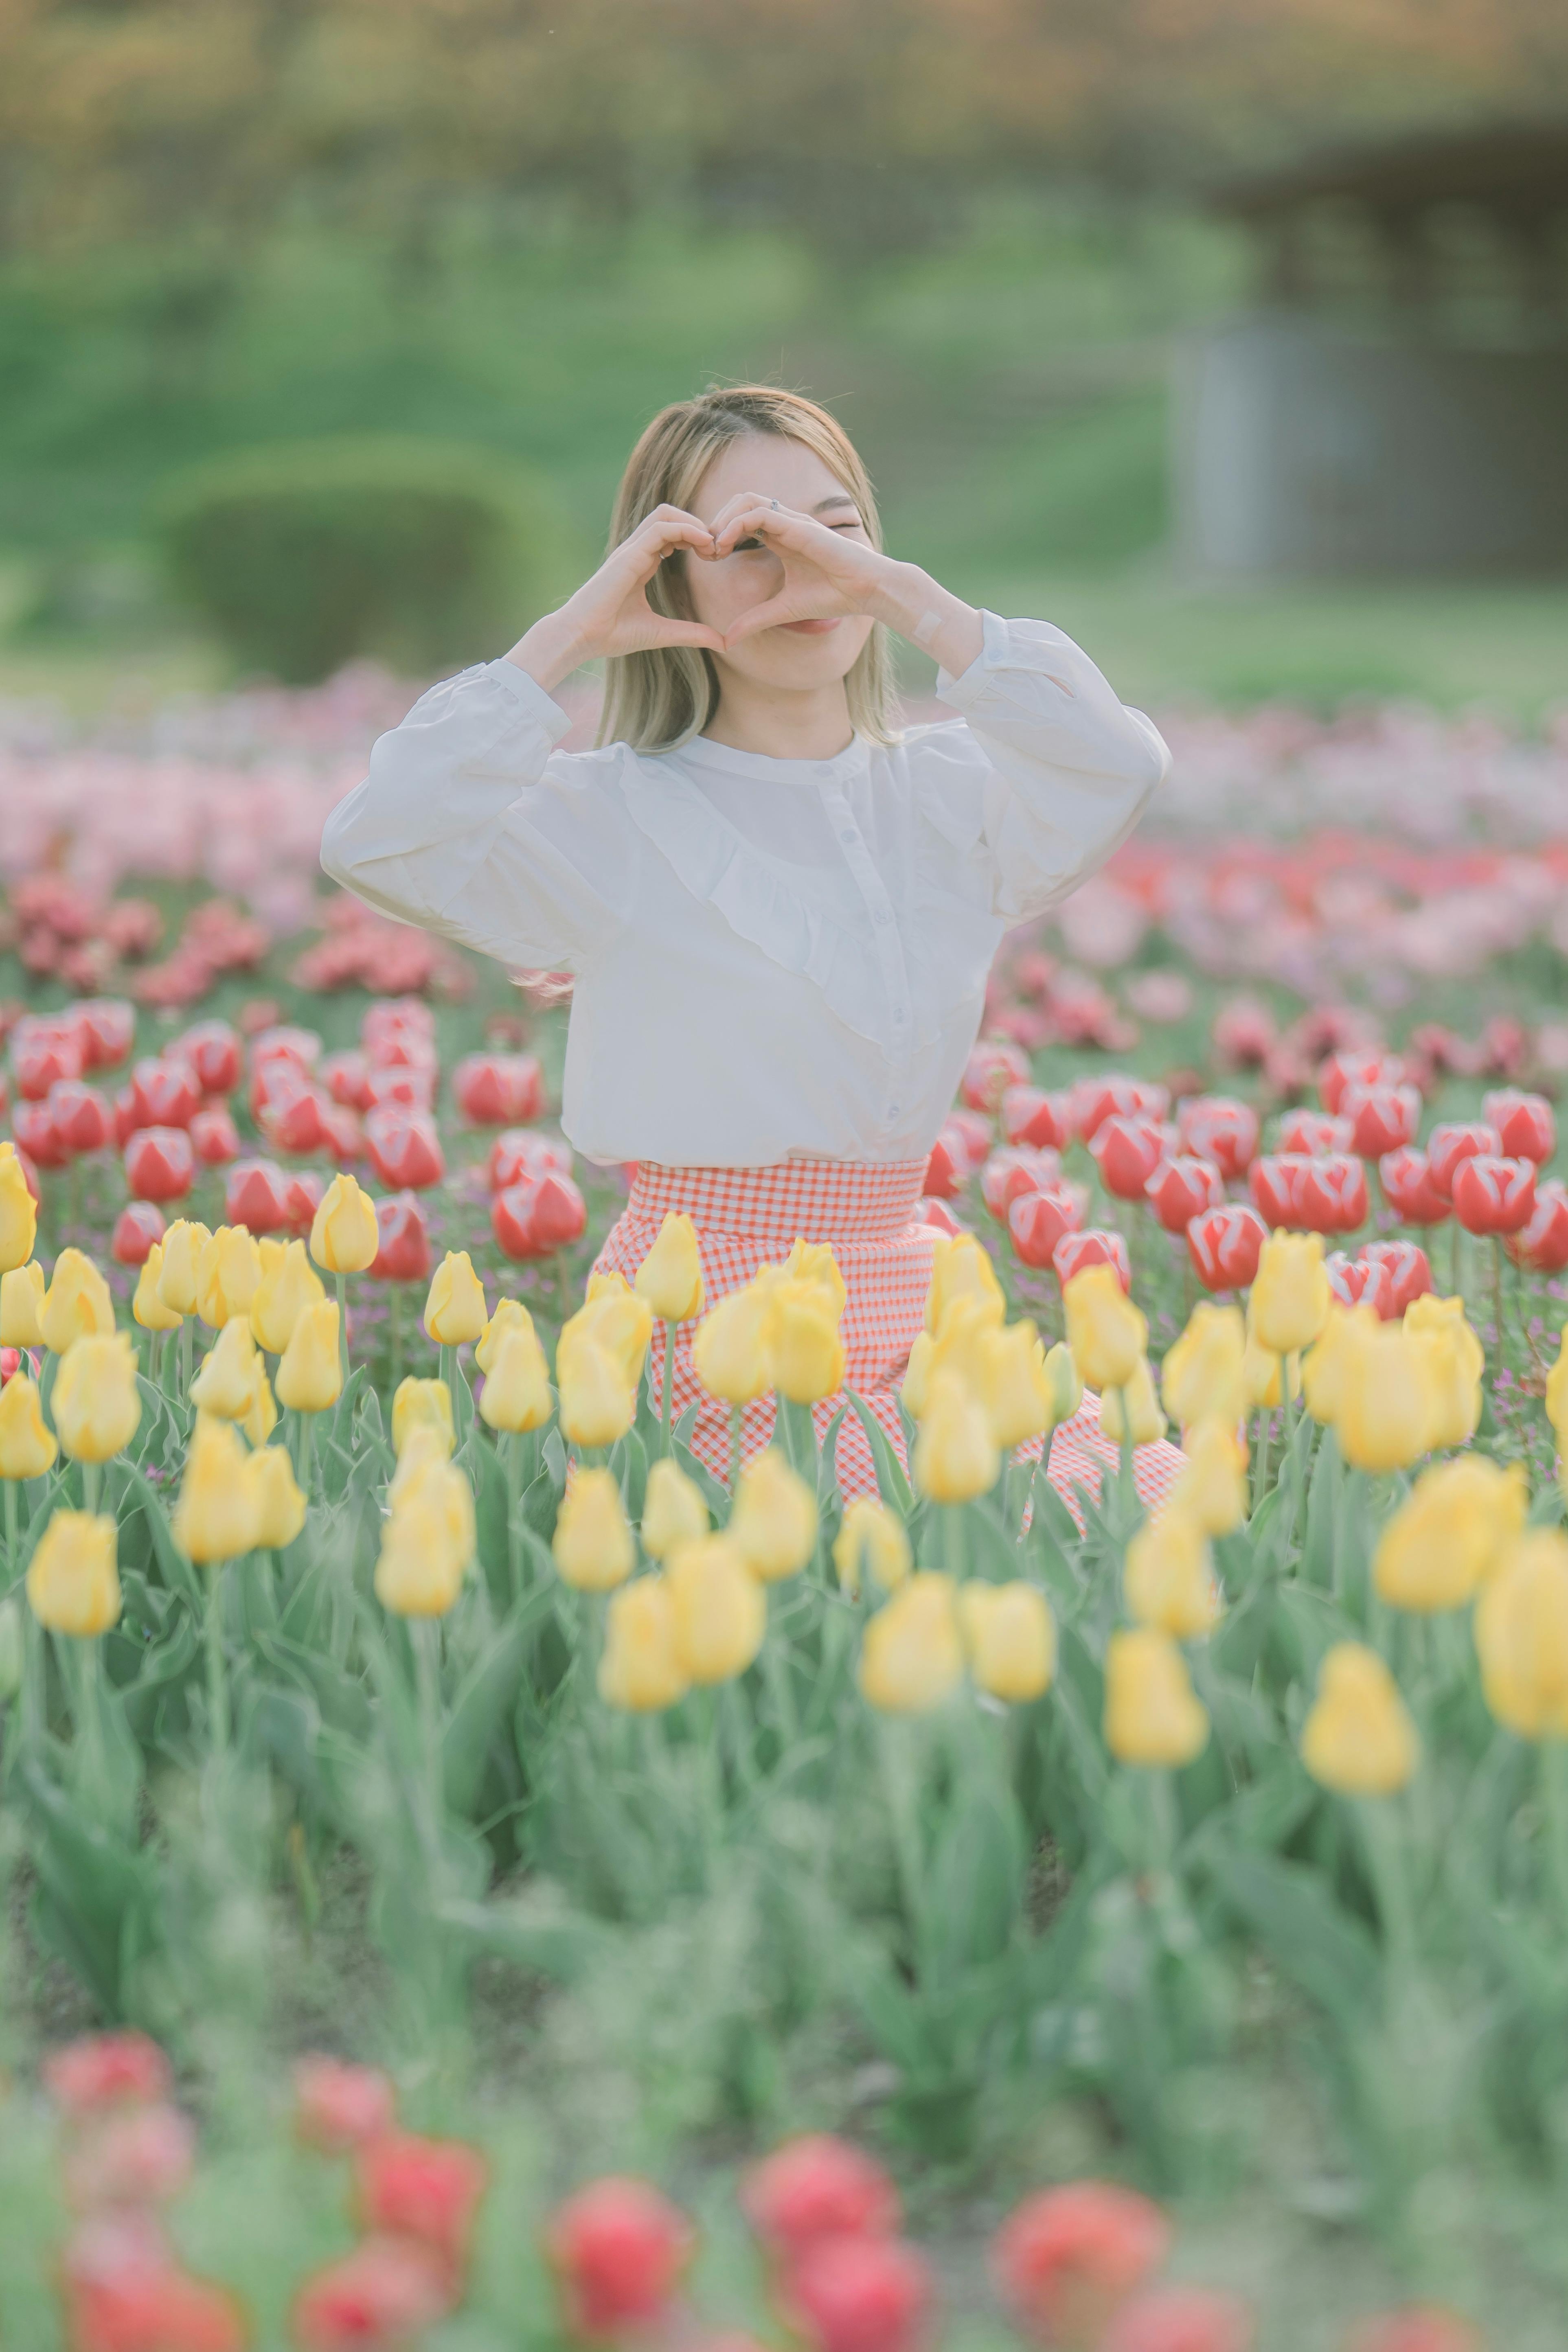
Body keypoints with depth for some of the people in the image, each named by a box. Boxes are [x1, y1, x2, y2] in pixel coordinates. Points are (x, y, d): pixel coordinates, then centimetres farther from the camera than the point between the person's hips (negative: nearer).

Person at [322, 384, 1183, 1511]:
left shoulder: (948, 795, 8)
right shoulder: (614, 817, -3)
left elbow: (1119, 766, -13)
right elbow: (379, 842, -20)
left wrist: (905, 594, -16)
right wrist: (568, 635, -15)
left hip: (905, 1311, 5)